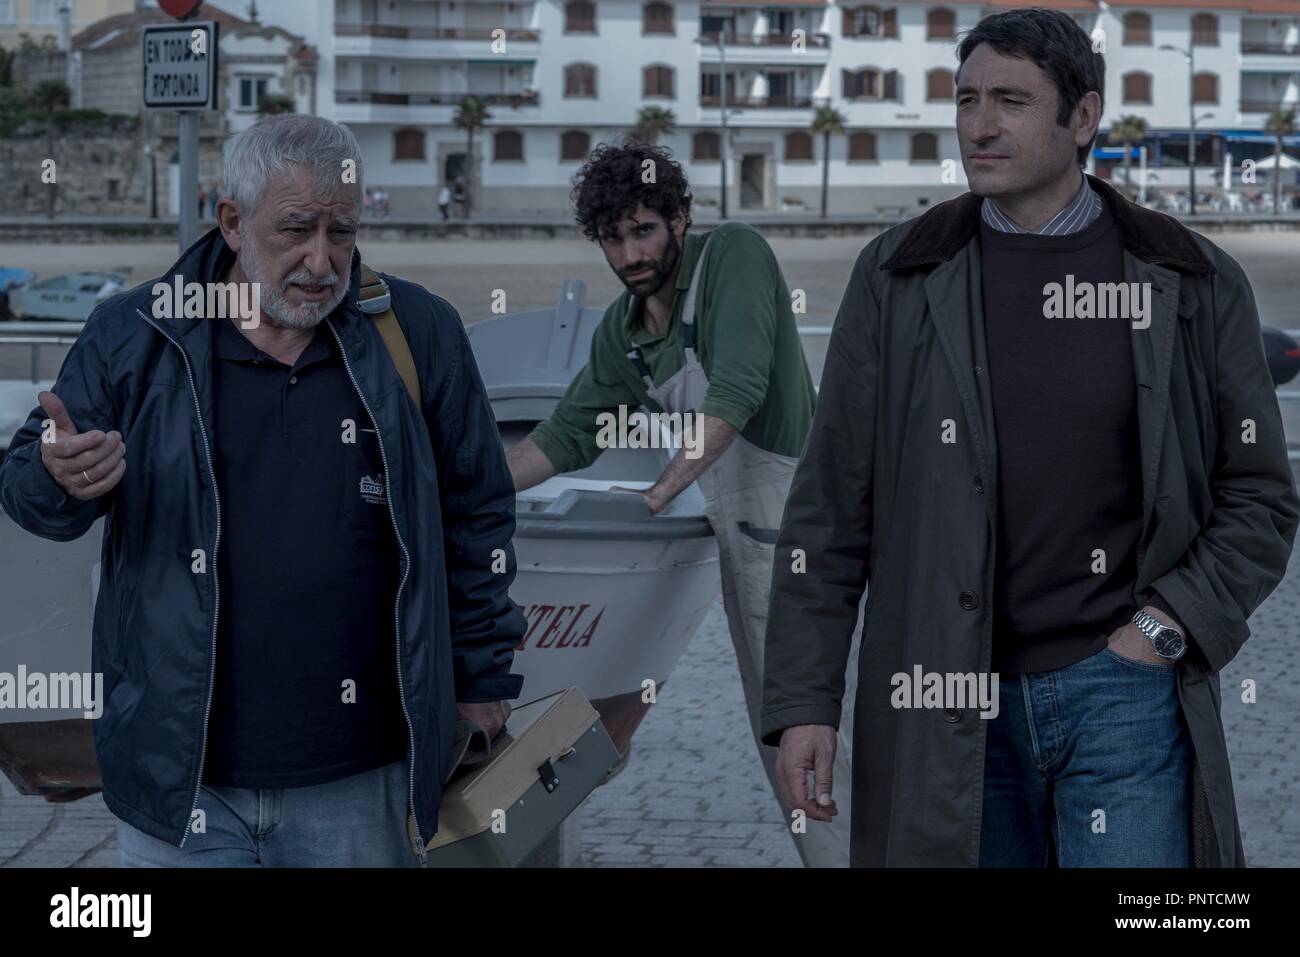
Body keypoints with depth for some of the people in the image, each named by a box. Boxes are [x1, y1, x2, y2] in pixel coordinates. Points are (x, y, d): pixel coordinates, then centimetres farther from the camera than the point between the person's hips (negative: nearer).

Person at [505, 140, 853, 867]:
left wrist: (661, 492, -26)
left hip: (789, 527, -8)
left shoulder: (734, 254, -12)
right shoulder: (622, 331, 10)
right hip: (742, 533, 9)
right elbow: (569, 438, 17)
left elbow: (738, 390, -23)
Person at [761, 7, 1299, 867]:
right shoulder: (899, 278, 3)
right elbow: (831, 507, 3)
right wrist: (803, 698, -3)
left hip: (1122, 690, -1)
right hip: (953, 705, 1)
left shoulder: (1192, 283, 3)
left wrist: (1165, 628, -7)